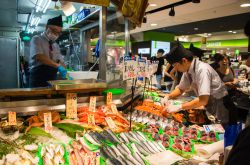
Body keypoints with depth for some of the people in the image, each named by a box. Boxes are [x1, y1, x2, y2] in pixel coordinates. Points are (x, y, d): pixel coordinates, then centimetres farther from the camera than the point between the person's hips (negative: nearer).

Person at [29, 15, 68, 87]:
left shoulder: (56, 46, 14)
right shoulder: (37, 39, -4)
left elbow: (61, 62, 9)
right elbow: (39, 57, -20)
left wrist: (66, 74, -11)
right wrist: (58, 66, -29)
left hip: (53, 79, 6)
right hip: (38, 79, -5)